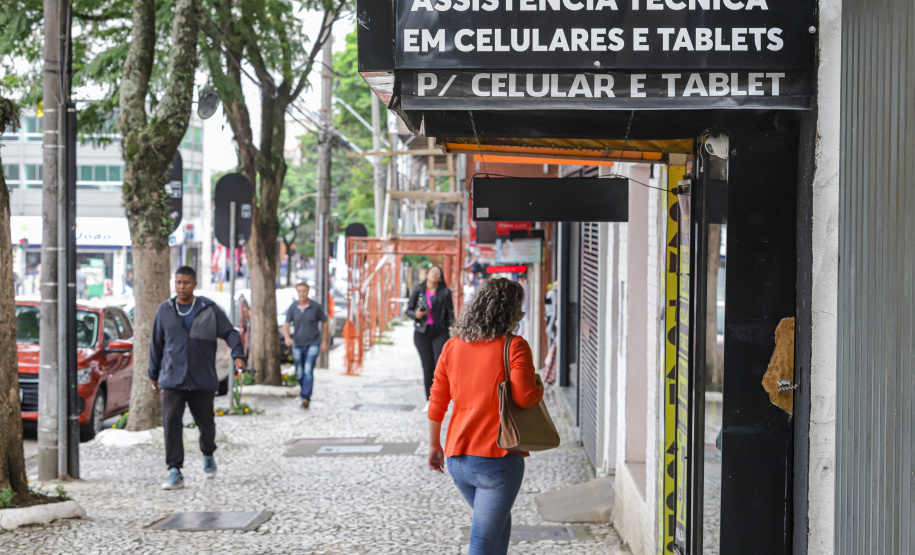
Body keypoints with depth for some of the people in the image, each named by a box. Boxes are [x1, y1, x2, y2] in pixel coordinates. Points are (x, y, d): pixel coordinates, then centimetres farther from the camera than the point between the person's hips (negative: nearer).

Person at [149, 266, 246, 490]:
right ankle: (175, 472, -10)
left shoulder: (209, 309, 1)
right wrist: (154, 374, 19)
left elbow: (230, 333, 2)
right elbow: (156, 344, 15)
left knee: (206, 423, 10)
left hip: (202, 380, 0)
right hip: (172, 381, 1)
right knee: (171, 423, -12)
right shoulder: (165, 310, 7)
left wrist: (238, 355, -16)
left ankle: (208, 455, 41)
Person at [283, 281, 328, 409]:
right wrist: (287, 337, -27)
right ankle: (303, 388, 39)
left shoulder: (316, 307, -7)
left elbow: (324, 322, 5)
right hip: (297, 345, 3)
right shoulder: (292, 307, -3)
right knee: (300, 373, 11)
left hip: (313, 344, -3)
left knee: (308, 371, -16)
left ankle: (305, 398, -19)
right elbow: (286, 325, -6)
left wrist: (324, 342, 5)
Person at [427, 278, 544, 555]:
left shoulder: (453, 345, 6)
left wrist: (434, 445, 19)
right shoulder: (514, 346, -11)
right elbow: (525, 396, -22)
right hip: (499, 459, -6)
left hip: (457, 458, 6)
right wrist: (540, 390, 0)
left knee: (500, 525, 26)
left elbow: (437, 402, 9)